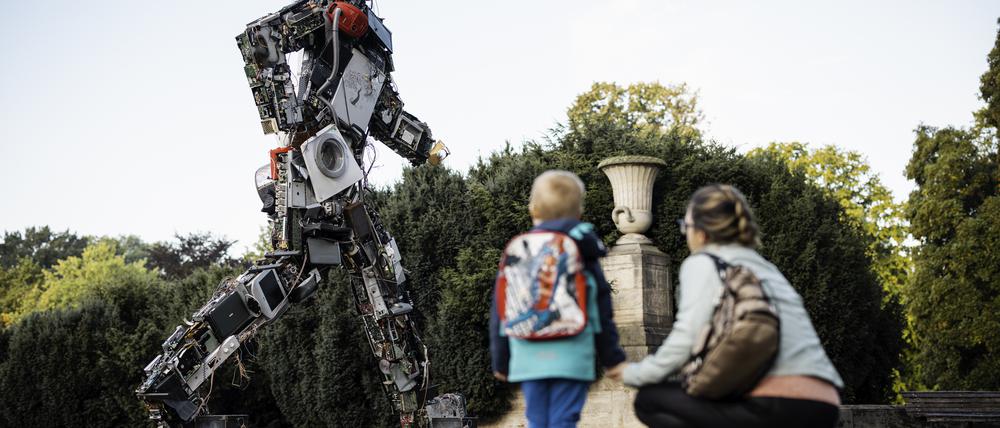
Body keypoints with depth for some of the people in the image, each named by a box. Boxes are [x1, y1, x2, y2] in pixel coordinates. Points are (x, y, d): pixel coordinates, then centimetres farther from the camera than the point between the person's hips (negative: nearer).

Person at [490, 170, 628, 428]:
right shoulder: (583, 255, 2)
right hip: (571, 358, -2)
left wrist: (500, 361, 20)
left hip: (528, 359, 2)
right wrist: (613, 358, 14)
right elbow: (601, 314, 4)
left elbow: (499, 312, 10)